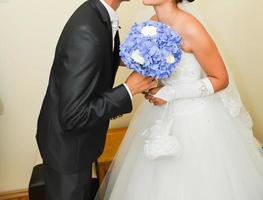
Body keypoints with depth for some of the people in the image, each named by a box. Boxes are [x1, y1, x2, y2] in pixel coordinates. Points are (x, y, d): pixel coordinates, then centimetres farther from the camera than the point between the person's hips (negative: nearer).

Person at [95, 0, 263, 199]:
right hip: (163, 112, 7)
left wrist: (170, 93, -21)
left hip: (195, 118, -6)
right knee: (157, 181, 20)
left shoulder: (190, 28, -24)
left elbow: (221, 79, -18)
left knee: (196, 183, 11)